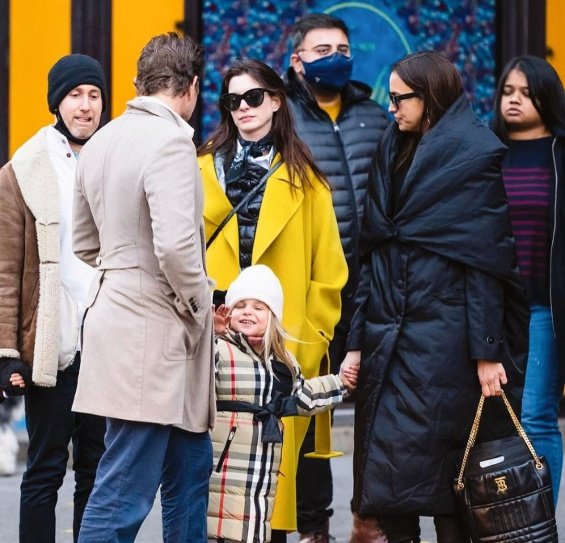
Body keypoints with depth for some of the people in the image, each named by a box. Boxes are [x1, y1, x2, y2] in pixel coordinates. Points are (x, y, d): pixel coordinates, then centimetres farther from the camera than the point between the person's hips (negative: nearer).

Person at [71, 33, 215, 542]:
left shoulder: (102, 141, 11)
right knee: (124, 493, -6)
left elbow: (84, 242, 20)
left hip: (120, 311, 9)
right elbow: (175, 244, -24)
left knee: (191, 465, 18)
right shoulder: (169, 141, -15)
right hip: (152, 332, -9)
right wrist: (200, 305, -9)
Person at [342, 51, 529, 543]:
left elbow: (485, 261, -9)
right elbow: (374, 252, 14)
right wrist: (358, 338, 9)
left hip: (443, 335, -7)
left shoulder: (475, 155, -5)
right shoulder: (393, 150, 15)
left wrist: (487, 350, -14)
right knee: (384, 464, 3)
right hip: (388, 334, 7)